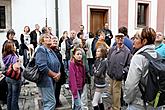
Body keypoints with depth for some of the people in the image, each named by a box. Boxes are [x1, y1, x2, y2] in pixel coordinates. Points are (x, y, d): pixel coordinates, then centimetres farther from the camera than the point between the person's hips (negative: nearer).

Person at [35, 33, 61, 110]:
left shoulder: (51, 51, 15)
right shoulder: (41, 50, -12)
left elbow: (58, 64, 11)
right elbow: (42, 67, -24)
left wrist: (58, 73, -9)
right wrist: (54, 75, -15)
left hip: (52, 80, 9)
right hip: (45, 79, -9)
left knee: (48, 103, 18)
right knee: (51, 102, -8)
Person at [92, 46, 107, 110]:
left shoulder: (103, 62, -18)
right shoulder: (97, 60, 5)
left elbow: (98, 74, -23)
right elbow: (93, 71, 7)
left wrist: (95, 71, -7)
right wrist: (96, 72, -11)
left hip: (100, 84, -8)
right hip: (97, 83, 8)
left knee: (94, 103, -4)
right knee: (100, 101, 19)